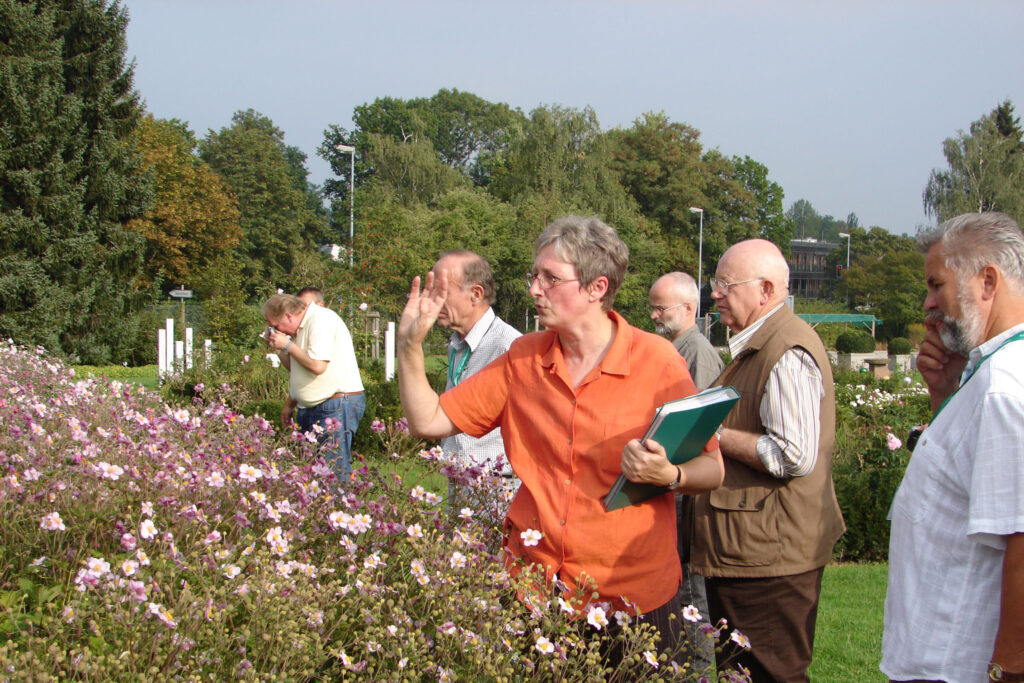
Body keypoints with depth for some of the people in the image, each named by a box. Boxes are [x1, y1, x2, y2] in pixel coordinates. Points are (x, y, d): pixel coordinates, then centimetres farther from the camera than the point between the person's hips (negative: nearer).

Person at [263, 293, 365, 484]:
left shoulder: (321, 320, -14)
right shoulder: (302, 327, 15)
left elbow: (317, 365, -24)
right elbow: (295, 368, 24)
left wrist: (287, 345, -11)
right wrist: (280, 349, 7)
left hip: (336, 406, -10)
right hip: (310, 409, 10)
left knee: (334, 473, -12)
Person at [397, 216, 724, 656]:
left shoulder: (657, 362, -9)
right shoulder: (523, 359, 2)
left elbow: (711, 470, -5)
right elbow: (428, 421, 3)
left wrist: (668, 475, -25)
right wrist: (410, 343, -7)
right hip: (533, 589, 3)